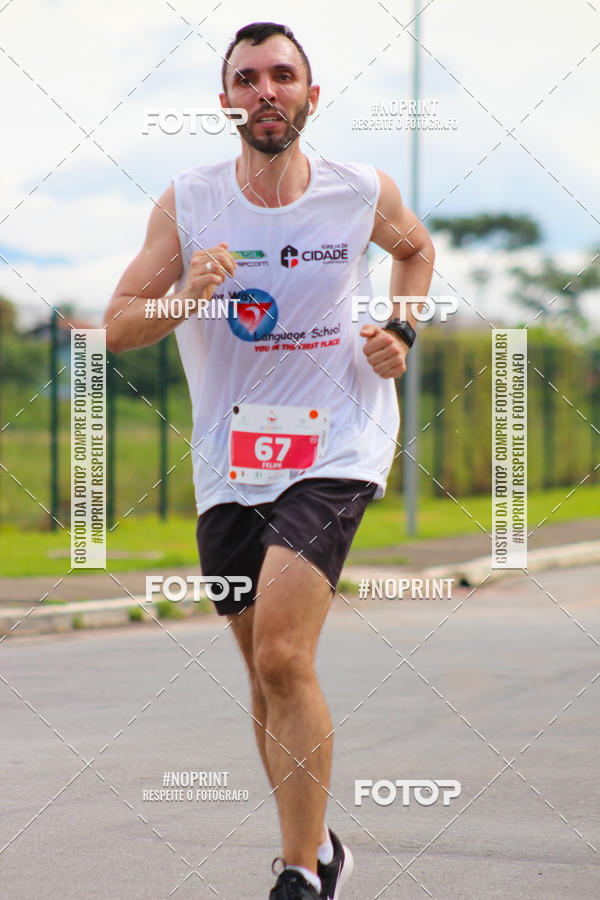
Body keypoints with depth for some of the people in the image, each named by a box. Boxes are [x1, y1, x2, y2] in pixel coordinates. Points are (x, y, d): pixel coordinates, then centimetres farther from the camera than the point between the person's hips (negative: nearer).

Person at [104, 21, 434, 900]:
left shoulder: (364, 193, -2)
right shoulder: (187, 203, -3)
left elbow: (417, 247, 21)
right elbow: (117, 328, -3)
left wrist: (401, 333, 4)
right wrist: (185, 299, -23)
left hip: (334, 453, -3)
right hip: (231, 463, 3)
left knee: (283, 658, -19)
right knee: (269, 673, 11)